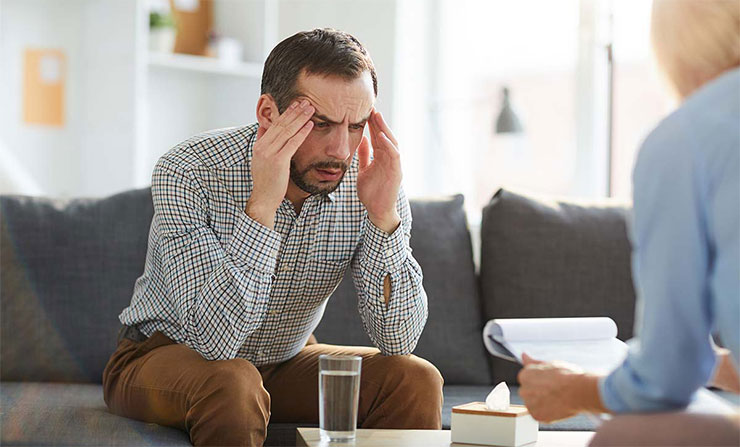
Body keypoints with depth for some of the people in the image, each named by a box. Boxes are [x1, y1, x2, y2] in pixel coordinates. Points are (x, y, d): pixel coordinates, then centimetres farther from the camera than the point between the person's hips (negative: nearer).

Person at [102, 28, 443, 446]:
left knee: (415, 380, -18)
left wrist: (384, 213, -32)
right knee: (231, 384, -37)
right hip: (167, 354, -4)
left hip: (284, 362, 4)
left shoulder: (367, 179, -15)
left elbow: (398, 341, -20)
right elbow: (215, 338, -34)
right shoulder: (187, 172, -26)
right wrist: (262, 203, -42)